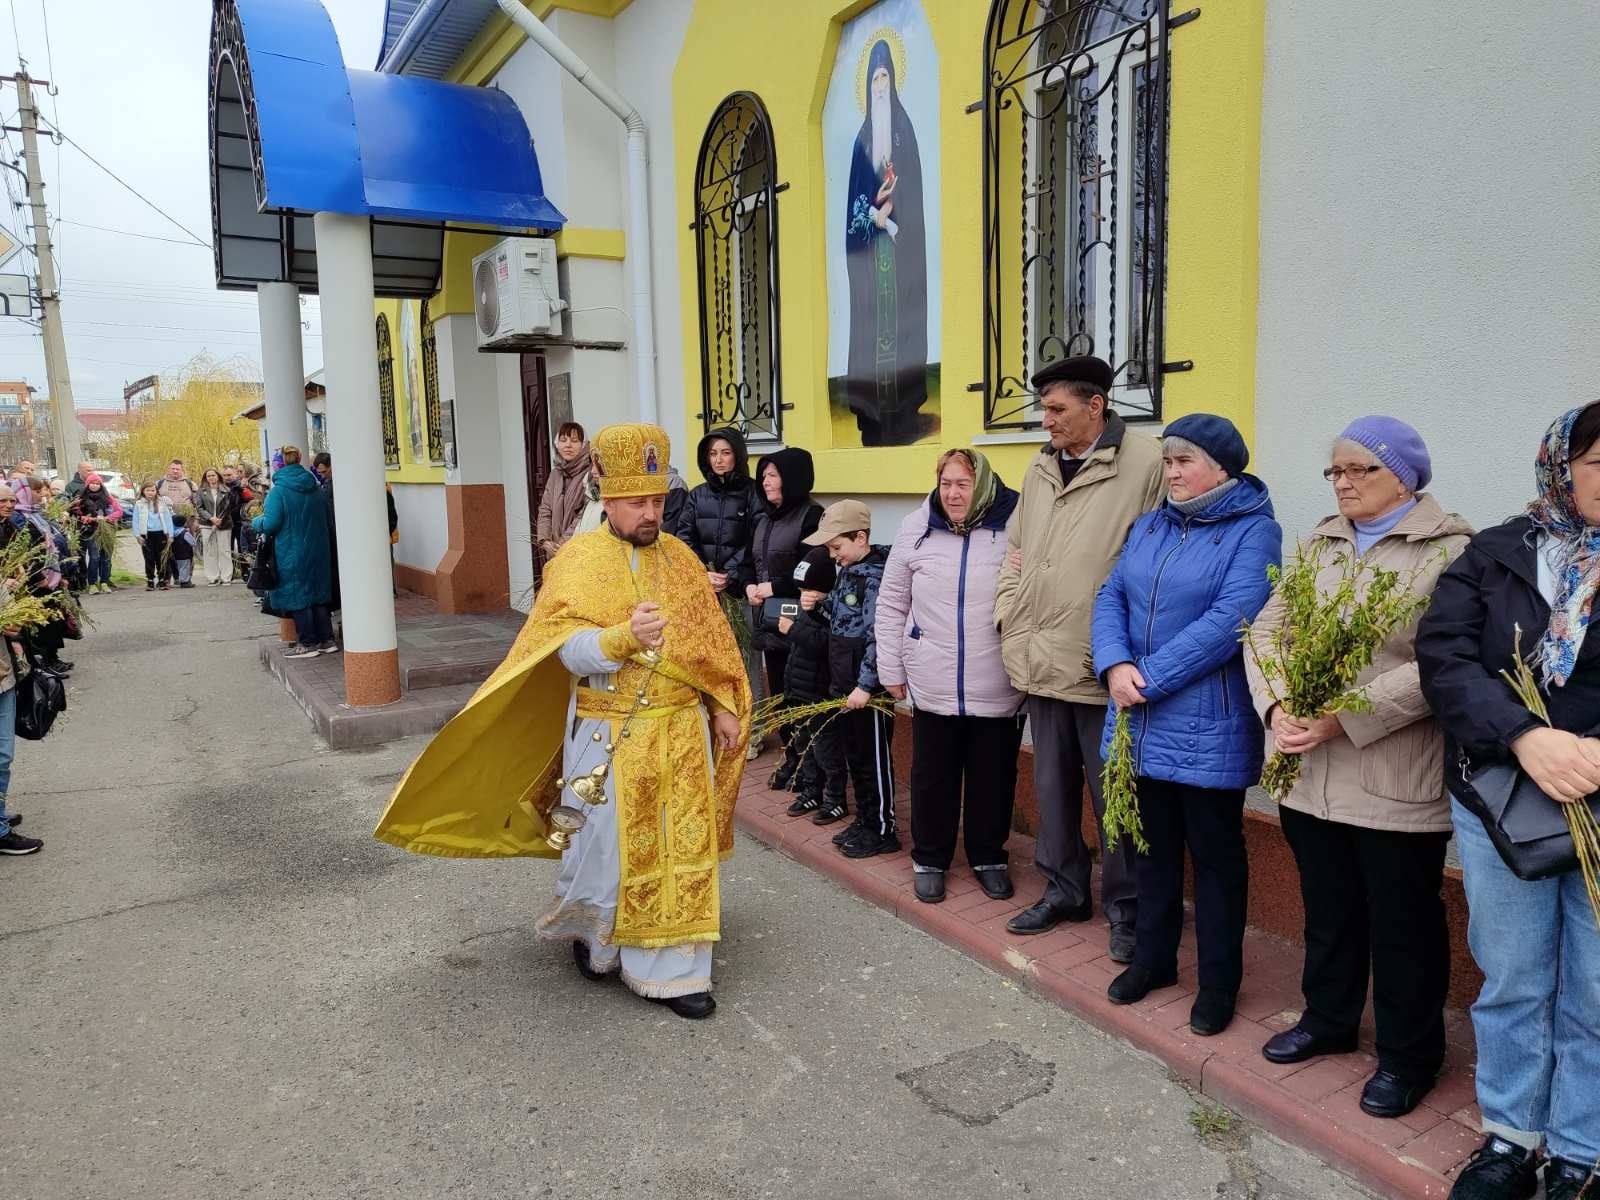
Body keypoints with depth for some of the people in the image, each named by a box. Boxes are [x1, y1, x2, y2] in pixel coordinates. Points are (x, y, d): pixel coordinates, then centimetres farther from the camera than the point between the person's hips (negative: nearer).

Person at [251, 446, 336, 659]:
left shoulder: (278, 491, -13)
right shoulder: (315, 489, 4)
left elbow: (270, 523, -17)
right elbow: (327, 519, 11)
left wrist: (256, 522, 3)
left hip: (291, 554, -6)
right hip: (317, 552, 6)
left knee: (297, 596, 3)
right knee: (318, 593, 13)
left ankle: (307, 643, 7)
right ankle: (326, 640, 17)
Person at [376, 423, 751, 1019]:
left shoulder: (680, 558, 5)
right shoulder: (578, 561, -7)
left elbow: (713, 640, 12)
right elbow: (572, 649, -17)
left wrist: (726, 706, 9)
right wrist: (625, 637, -35)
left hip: (681, 730, 4)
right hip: (609, 734, -3)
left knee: (682, 847, 7)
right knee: (608, 846, 8)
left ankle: (672, 969, 23)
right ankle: (590, 932, 38)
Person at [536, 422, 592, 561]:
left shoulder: (590, 474, -7)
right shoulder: (555, 474, 14)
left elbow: (586, 514, -15)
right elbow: (545, 510, 12)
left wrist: (566, 542, -16)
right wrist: (545, 541, -3)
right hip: (556, 551, 6)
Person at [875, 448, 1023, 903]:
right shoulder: (915, 529, 0)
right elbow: (891, 605, 6)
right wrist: (891, 670, 6)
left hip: (998, 690, -1)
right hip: (932, 687, 1)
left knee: (993, 778, 13)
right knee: (932, 778, 13)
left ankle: (989, 858, 33)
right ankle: (929, 859, 31)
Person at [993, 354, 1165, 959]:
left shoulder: (1144, 461, -11)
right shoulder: (1041, 468, 12)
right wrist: (1009, 616, 10)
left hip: (1102, 670, -7)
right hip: (1041, 662, 7)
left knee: (1114, 794, 6)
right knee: (1052, 786, 18)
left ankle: (1126, 909, 24)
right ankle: (1064, 890, 35)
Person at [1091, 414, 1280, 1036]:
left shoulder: (1253, 531, -9)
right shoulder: (1149, 526, 11)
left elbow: (1228, 622, -20)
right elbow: (1111, 597, 5)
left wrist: (1148, 679, -19)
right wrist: (1115, 666, -13)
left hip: (1209, 729, -6)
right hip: (1140, 723, 6)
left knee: (1215, 855, 9)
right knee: (1152, 844, 18)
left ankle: (1218, 981, 25)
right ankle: (1153, 957, 36)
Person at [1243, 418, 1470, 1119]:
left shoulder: (1450, 552, -7)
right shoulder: (1318, 545, 11)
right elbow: (1266, 630, 5)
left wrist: (1346, 718, -22)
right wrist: (1277, 708, -12)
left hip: (1396, 780, -5)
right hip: (1309, 772, 5)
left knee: (1401, 922, 10)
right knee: (1327, 907, 20)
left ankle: (1407, 1056, 30)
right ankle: (1328, 1019, 41)